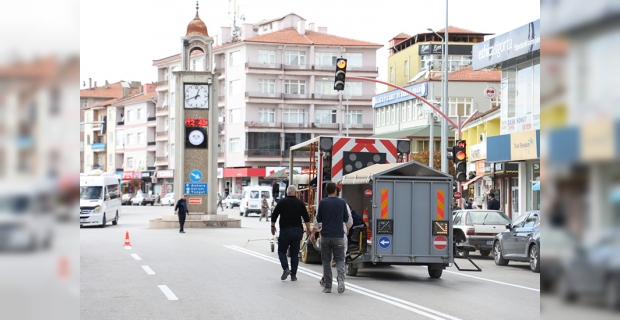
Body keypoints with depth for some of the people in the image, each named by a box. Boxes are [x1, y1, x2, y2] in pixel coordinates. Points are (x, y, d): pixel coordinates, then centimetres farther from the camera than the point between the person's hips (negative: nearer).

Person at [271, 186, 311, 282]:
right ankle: (293, 275, 7)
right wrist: (308, 229, 11)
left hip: (285, 230, -2)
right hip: (297, 230, 2)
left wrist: (273, 226, 14)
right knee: (295, 253, 8)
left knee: (281, 251, 9)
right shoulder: (300, 203, 4)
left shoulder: (282, 202, -2)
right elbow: (306, 218, 3)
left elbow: (274, 216, 1)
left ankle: (285, 268, -14)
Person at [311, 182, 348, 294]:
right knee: (339, 259, 9)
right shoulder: (342, 202, 0)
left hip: (326, 236, 0)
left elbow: (318, 219, 0)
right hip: (338, 236, 1)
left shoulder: (322, 203, -4)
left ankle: (328, 287, 8)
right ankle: (341, 278, -19)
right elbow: (346, 219, 8)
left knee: (326, 261, 9)